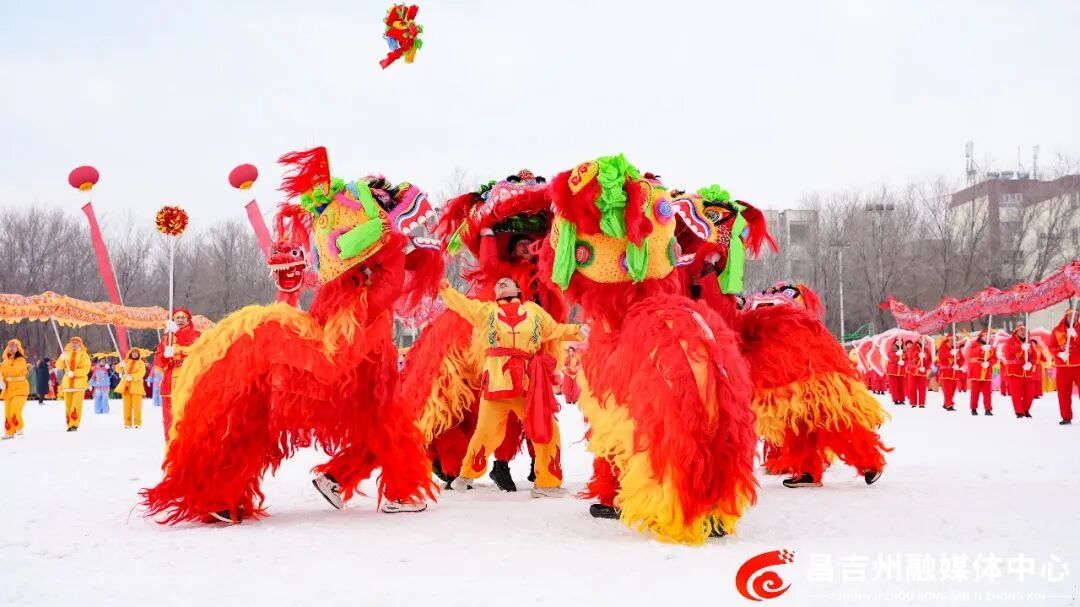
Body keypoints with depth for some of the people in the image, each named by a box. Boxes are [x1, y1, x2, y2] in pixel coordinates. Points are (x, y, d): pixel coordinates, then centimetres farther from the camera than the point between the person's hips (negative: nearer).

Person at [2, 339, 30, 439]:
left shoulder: (20, 360, -10)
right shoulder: (6, 360, 12)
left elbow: (14, 370, -25)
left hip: (20, 389, -7)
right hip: (8, 389, 7)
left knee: (15, 410, -18)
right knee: (8, 412, 7)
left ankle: (19, 427, 1)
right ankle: (10, 432, 15)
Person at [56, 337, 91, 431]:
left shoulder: (84, 355, 0)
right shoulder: (67, 353, 12)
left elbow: (86, 369, -9)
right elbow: (59, 366, 3)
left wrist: (74, 373, -22)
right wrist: (62, 358, -17)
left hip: (79, 382, -4)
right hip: (68, 382, 4)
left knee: (77, 405, -11)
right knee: (68, 405, 5)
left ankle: (74, 425, -12)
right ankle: (69, 425, 11)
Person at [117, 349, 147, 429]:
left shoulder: (141, 363, 6)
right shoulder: (126, 362, 15)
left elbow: (141, 373, -10)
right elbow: (119, 369, 8)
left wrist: (132, 377, -25)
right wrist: (121, 366, -15)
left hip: (136, 387, -3)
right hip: (126, 386, 3)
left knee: (137, 405, -6)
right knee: (127, 405, 2)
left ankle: (137, 423, -2)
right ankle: (127, 423, 4)